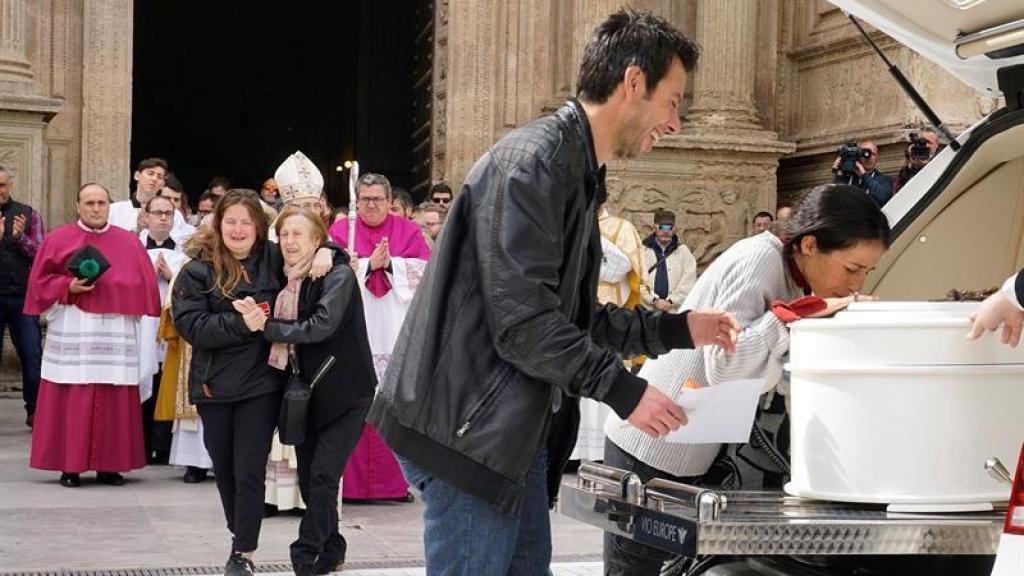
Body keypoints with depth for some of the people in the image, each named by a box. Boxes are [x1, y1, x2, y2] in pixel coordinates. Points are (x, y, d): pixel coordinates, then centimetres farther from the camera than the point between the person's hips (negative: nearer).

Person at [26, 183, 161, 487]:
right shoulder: (58, 239, 6)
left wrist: (113, 287, -7)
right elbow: (40, 281, 4)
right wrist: (69, 287, -11)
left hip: (115, 334, 2)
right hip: (71, 333, -1)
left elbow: (144, 285, 7)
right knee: (71, 400, -3)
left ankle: (109, 464, 8)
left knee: (114, 401, 0)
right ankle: (70, 465, 3)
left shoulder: (129, 242, 10)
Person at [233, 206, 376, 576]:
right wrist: (257, 318, -13)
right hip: (310, 392, 7)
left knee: (322, 474, -11)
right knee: (308, 476, 9)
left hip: (345, 393, -7)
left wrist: (267, 326, -25)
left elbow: (322, 325, -25)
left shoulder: (337, 276, -13)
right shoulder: (289, 282, 7)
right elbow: (286, 332, 6)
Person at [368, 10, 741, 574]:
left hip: (516, 429, 10)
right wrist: (624, 390, -18)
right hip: (468, 427, -10)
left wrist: (677, 329, 14)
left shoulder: (579, 176, 17)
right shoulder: (531, 162, -16)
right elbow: (523, 322, -23)